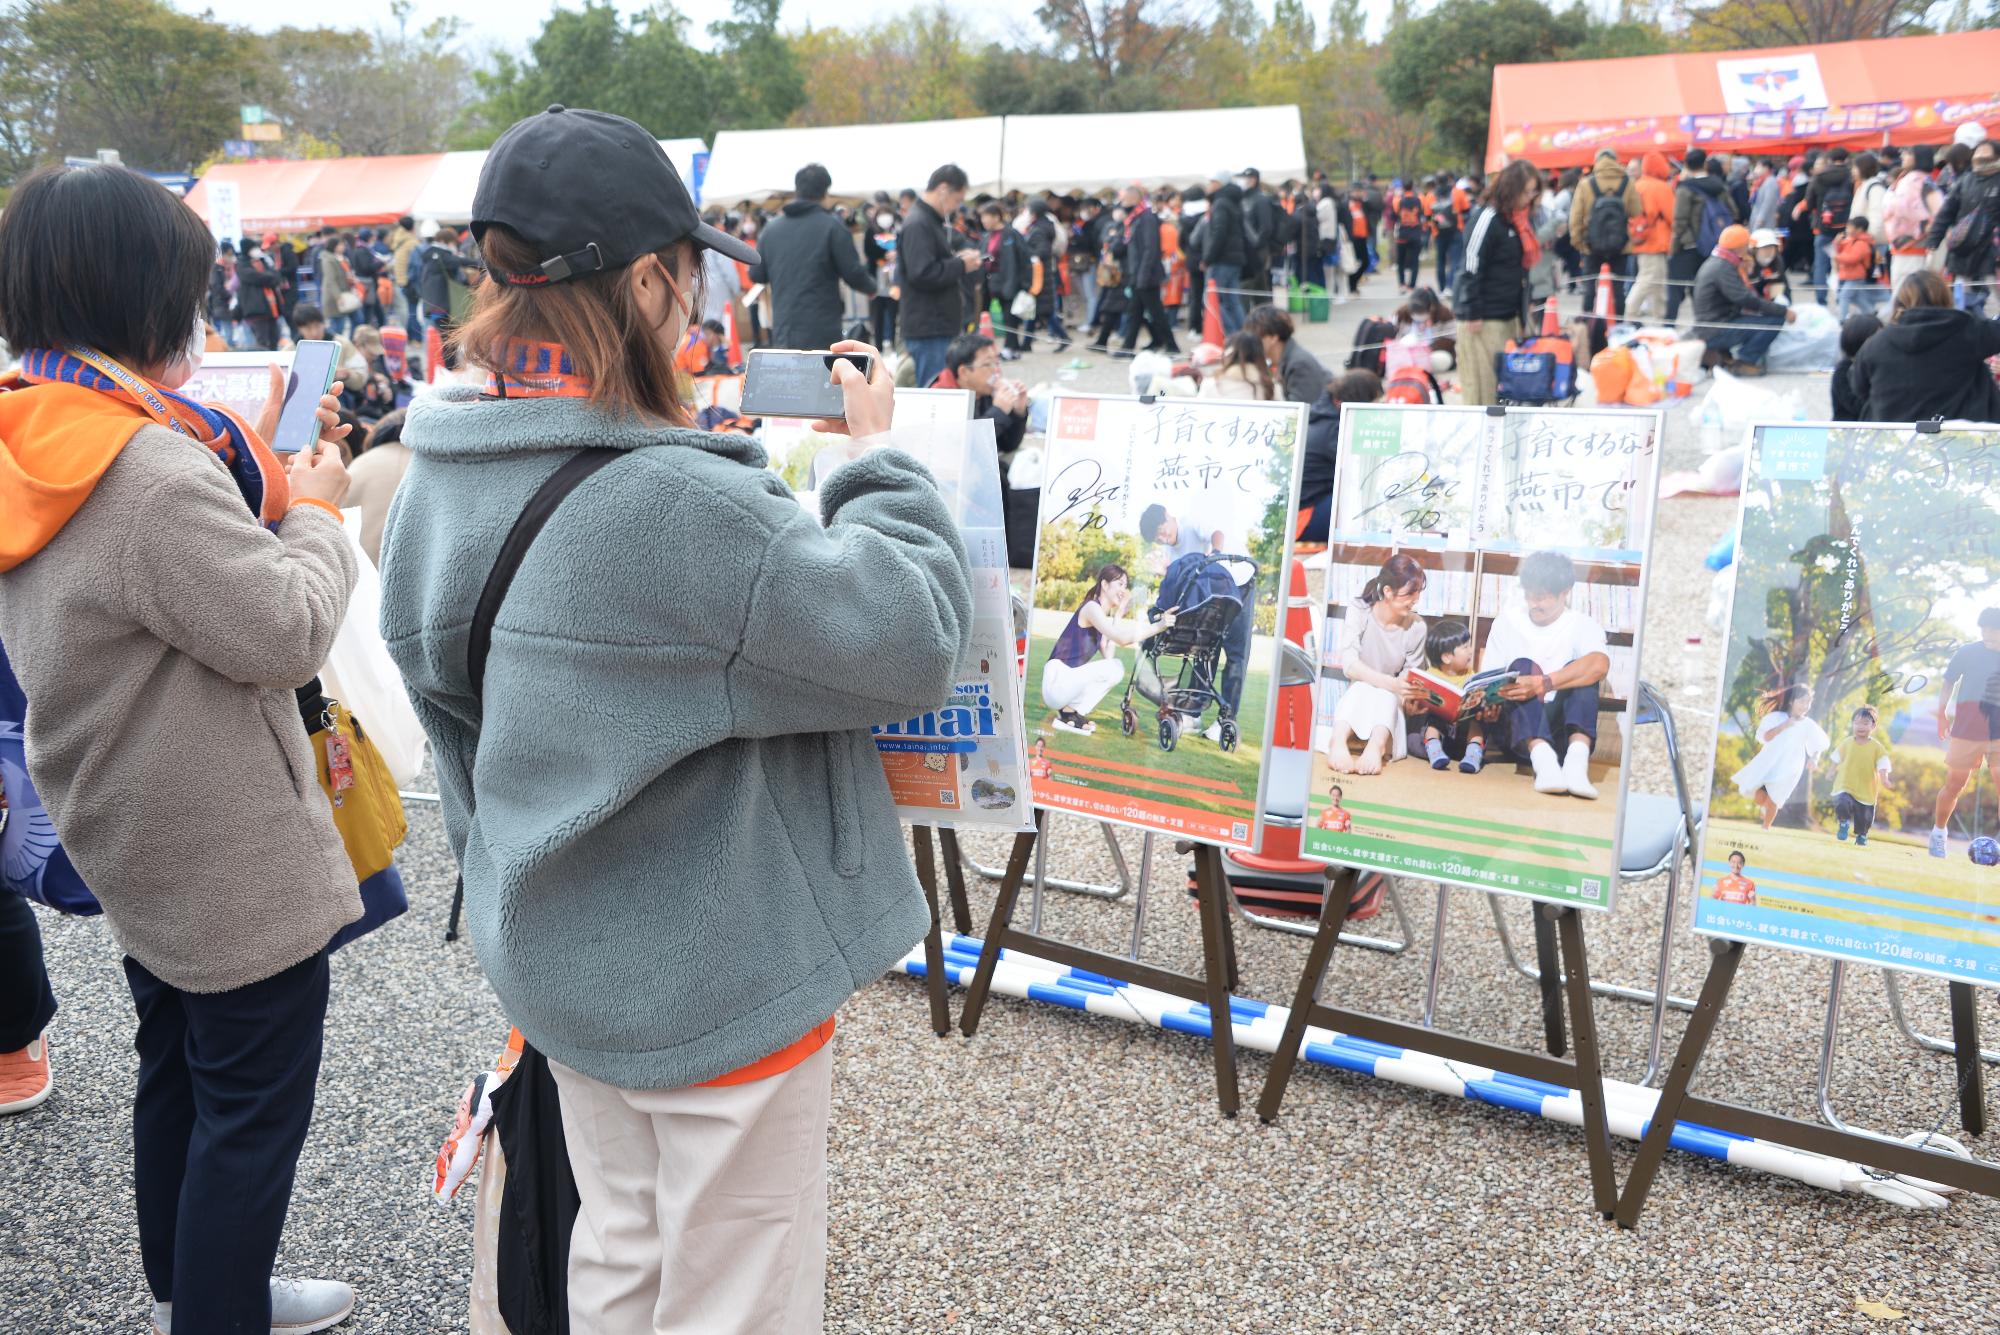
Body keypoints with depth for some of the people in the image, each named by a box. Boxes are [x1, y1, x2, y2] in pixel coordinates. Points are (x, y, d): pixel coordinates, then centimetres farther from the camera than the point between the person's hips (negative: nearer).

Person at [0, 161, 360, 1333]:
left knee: (179, 1071, 25)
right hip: (235, 862, -10)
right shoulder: (158, 477, -30)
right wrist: (315, 512, -8)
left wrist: (252, 478, 2)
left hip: (138, 842, 10)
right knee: (254, 1106, 5)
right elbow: (287, 633, -24)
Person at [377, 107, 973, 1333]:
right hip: (715, 981, -8)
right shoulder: (674, 506, -31)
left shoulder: (441, 485, -3)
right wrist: (878, 456, -7)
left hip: (561, 957, 8)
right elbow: (914, 635, -22)